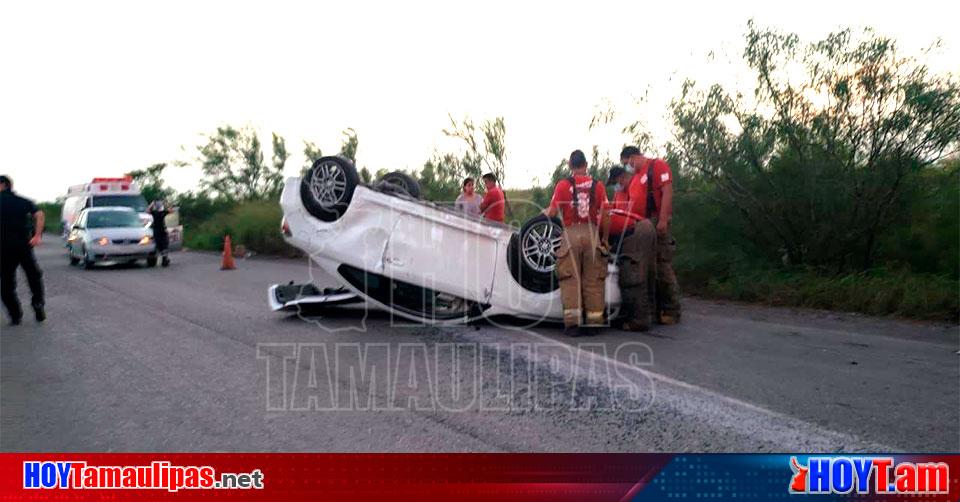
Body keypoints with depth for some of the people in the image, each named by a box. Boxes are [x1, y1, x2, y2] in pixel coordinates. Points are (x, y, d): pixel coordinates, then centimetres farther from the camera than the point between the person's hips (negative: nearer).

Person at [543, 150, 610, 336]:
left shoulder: (563, 185, 0)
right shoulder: (598, 185, 5)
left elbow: (552, 212, -1)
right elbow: (604, 216, 3)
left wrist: (545, 212, 22)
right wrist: (605, 238, 14)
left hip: (571, 233, -1)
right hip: (592, 234, 1)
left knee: (571, 279, 2)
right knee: (592, 280, 6)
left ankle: (572, 322, -3)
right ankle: (593, 322, 8)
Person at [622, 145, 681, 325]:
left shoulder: (657, 165, -2)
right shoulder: (635, 177, 24)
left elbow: (667, 192, -13)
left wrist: (663, 219, -21)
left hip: (656, 223, -9)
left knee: (662, 267, -10)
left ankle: (671, 311, -6)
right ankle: (656, 309, 15)